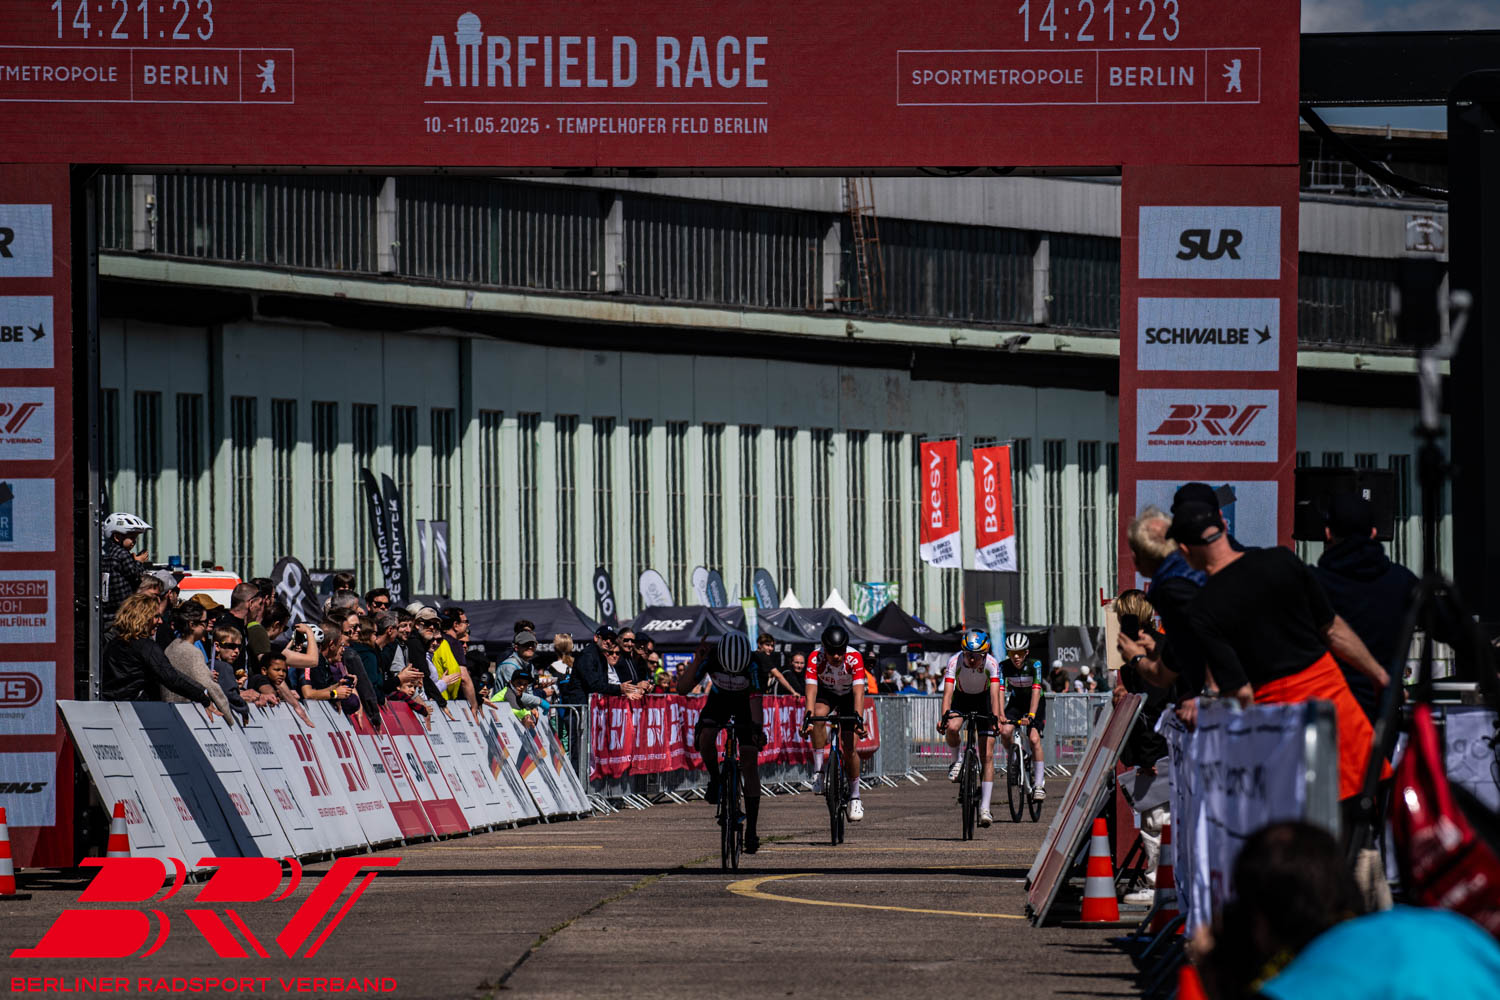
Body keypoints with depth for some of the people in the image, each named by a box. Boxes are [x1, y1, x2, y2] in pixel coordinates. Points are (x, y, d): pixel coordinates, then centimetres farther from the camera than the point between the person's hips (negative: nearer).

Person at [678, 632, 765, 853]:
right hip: (719, 700, 2)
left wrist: (758, 729, -55)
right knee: (705, 739, -29)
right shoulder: (710, 658, -29)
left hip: (745, 703, -1)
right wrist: (697, 662, -44)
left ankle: (751, 829, -8)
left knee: (750, 762, -11)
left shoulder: (753, 666, -34)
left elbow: (756, 700, -39)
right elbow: (682, 688, -31)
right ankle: (715, 779, 3)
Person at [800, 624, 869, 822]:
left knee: (849, 747, -9)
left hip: (848, 696, 0)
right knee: (818, 717, -34)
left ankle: (855, 797, 6)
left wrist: (858, 718, -53)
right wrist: (809, 716, -53)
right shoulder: (815, 658, -32)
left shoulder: (854, 659, -34)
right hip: (826, 692, 0)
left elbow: (859, 692, -40)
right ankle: (818, 772, -25)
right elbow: (811, 689, -39)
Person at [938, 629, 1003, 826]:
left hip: (983, 701, -1)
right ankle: (958, 760, -2)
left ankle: (985, 808, -8)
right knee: (952, 728, -34)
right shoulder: (955, 661, -28)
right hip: (961, 700, 1)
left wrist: (995, 718, -50)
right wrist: (944, 716, -50)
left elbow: (995, 694, -35)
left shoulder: (991, 664, -28)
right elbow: (948, 692, -35)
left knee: (987, 756, -9)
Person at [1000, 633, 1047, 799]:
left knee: (1034, 738, -21)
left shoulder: (1035, 665, -25)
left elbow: (1036, 690, -34)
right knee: (1005, 731, -24)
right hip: (1016, 702, 3)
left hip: (1035, 703, -3)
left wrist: (1031, 715, -47)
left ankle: (1039, 784, -14)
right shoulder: (1004, 667, -19)